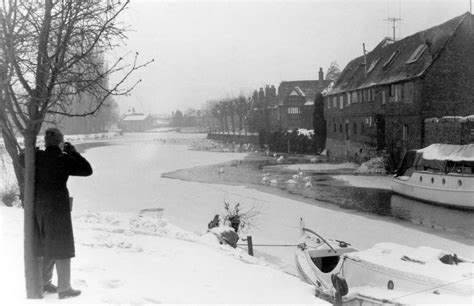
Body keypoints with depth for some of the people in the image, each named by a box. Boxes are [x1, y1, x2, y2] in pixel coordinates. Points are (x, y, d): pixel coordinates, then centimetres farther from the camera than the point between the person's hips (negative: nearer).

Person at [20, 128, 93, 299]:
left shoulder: (37, 157, 1)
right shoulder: (64, 160, -14)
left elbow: (22, 159, 22)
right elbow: (87, 170, -8)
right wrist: (72, 152, -3)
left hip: (39, 208, 6)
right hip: (58, 208, -6)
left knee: (46, 247, 21)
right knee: (62, 248, 2)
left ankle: (44, 283, 30)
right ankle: (64, 289, 6)